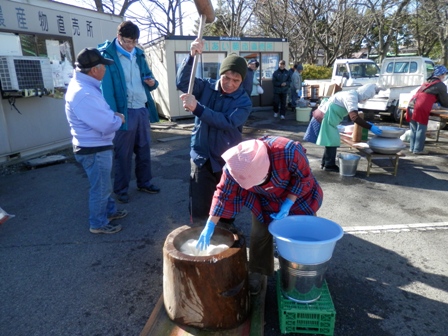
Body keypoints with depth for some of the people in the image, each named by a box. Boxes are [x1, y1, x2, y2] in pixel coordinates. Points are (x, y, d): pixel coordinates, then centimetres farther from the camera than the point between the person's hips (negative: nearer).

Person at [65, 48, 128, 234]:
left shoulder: (84, 85, 6)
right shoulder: (83, 94, -29)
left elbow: (100, 113, 19)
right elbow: (107, 125, -30)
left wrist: (113, 115, 0)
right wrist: (119, 119, -9)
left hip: (97, 146, 10)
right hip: (94, 149, -10)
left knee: (103, 184, 25)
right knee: (100, 187, 6)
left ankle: (110, 211, 43)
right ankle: (99, 224, 24)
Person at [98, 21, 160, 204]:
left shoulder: (139, 54, 12)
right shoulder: (107, 55, -9)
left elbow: (147, 76, 22)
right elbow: (106, 87, -17)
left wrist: (152, 82, -3)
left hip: (142, 109, 6)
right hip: (124, 111, -6)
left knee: (144, 149, 15)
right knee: (123, 153, 3)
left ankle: (144, 182, 30)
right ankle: (121, 189, 17)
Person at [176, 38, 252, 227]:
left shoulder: (244, 102, -8)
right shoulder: (207, 87, -1)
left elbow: (227, 122, -23)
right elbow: (182, 83, -15)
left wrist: (197, 108, -30)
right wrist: (191, 57, -28)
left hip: (228, 160, -1)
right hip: (201, 157, 1)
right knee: (199, 210, 6)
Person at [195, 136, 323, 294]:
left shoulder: (289, 151, -42)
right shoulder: (234, 168, -34)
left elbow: (304, 177, -23)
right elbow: (224, 194, -20)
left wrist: (288, 204, -27)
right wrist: (210, 226, -17)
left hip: (297, 194, -1)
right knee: (259, 234, -2)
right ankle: (257, 273, 22)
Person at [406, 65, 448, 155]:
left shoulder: (427, 82, 26)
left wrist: (438, 101, 35)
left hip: (412, 106, 7)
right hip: (421, 109, -7)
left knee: (414, 129, 15)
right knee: (421, 130, 1)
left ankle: (412, 147, 22)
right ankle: (418, 150, 4)